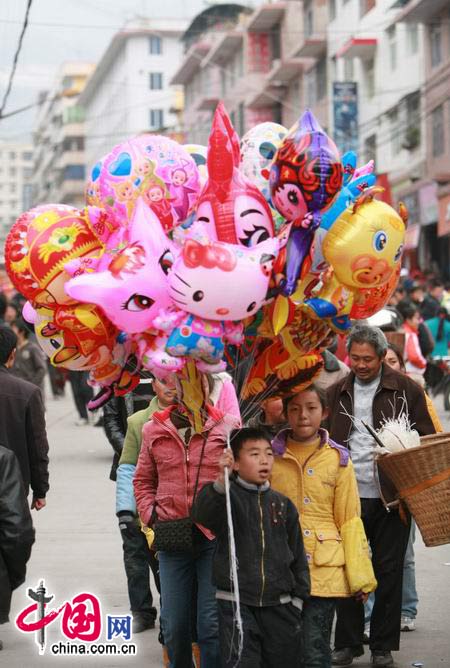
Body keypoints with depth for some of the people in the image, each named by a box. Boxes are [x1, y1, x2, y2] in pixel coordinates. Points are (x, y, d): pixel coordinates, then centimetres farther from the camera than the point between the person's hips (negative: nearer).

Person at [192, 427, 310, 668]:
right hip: (236, 605, -4)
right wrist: (221, 480, -43)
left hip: (279, 604, 4)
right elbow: (202, 514, -27)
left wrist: (298, 599, 9)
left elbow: (297, 555, 13)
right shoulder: (228, 496, -4)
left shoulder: (283, 504, 9)